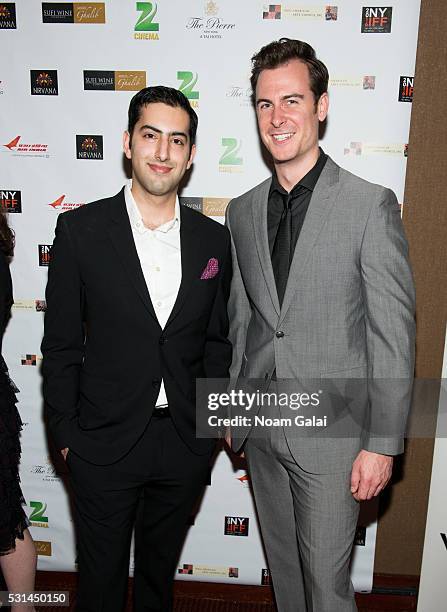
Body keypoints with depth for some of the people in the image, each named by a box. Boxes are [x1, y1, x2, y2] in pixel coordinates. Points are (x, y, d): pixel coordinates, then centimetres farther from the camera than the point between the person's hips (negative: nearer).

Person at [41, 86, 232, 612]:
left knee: (160, 568, 26)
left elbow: (215, 340, 7)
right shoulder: (80, 230, -10)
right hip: (105, 444, -2)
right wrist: (65, 432, -4)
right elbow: (61, 345, -5)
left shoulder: (213, 239, -2)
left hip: (186, 443, 3)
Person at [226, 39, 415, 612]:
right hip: (260, 429, 5)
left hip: (330, 432, -4)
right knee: (282, 564, 23)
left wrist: (382, 443, -12)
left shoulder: (371, 205, -11)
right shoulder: (242, 210, 4)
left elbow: (394, 333, -11)